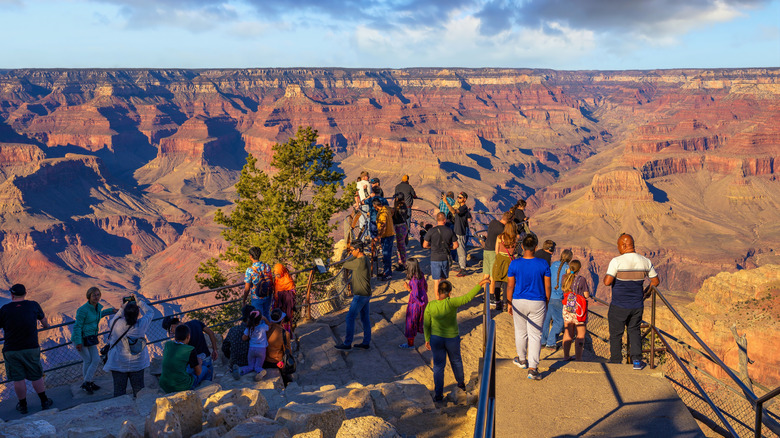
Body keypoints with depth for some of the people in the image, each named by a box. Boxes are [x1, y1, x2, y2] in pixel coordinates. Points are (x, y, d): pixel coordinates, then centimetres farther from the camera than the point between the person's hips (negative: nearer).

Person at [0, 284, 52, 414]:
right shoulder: (33, 305, -1)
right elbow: (43, 318, 19)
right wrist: (46, 326, 42)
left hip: (11, 350, -1)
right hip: (31, 348, 1)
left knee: (18, 379, 9)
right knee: (36, 377, 13)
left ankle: (22, 406, 21)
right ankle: (45, 402, 21)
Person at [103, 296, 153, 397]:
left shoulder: (117, 324, -21)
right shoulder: (142, 324, -18)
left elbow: (111, 321, 5)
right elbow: (150, 312, 1)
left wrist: (121, 309, 0)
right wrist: (139, 302, 3)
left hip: (118, 364, -1)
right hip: (138, 364, 1)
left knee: (119, 390, 12)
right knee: (139, 390, 17)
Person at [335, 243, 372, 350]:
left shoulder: (359, 262, -22)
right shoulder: (364, 260, 10)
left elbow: (345, 265, -9)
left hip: (360, 295, -10)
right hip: (366, 294, 10)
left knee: (350, 318, -2)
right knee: (364, 318, 14)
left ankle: (347, 343, 5)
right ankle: (366, 343, 20)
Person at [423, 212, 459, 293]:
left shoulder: (431, 231, -11)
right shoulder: (450, 231, -3)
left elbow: (425, 245, -5)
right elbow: (456, 245, 3)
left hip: (435, 259, -3)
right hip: (446, 258, 3)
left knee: (436, 281, 3)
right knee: (443, 280, 17)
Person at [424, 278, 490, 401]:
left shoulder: (430, 306, -12)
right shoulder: (451, 303, -23)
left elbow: (426, 325, -5)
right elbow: (468, 297, -27)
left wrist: (427, 339, 6)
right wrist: (480, 285, -24)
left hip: (436, 338, 1)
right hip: (452, 339, -1)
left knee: (438, 365, 12)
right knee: (456, 361, 23)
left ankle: (438, 394, 14)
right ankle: (461, 383, 43)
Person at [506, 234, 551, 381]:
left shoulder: (515, 264, -11)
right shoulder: (543, 264, -10)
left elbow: (510, 286, -4)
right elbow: (547, 287, -3)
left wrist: (509, 303, 8)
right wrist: (546, 303, 13)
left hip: (519, 302, 1)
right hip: (538, 303, 0)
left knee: (521, 333, 18)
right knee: (535, 335, 5)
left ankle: (522, 360, 37)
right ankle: (532, 368, 0)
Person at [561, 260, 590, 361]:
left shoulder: (565, 278, -1)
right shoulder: (581, 280, -15)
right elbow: (587, 295, -11)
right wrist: (587, 291, 11)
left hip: (567, 308, 5)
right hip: (578, 309, -5)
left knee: (568, 333, 13)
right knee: (580, 335, 4)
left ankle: (566, 356, 18)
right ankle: (578, 358, 4)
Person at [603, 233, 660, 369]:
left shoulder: (617, 261, -16)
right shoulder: (645, 261, 0)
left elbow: (607, 282, -22)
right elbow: (656, 281, 10)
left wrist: (607, 275, 0)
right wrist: (645, 292, 25)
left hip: (619, 306, -4)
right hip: (637, 306, 4)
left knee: (616, 334, 11)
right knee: (634, 330, 22)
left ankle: (616, 363, 20)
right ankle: (637, 360, 13)